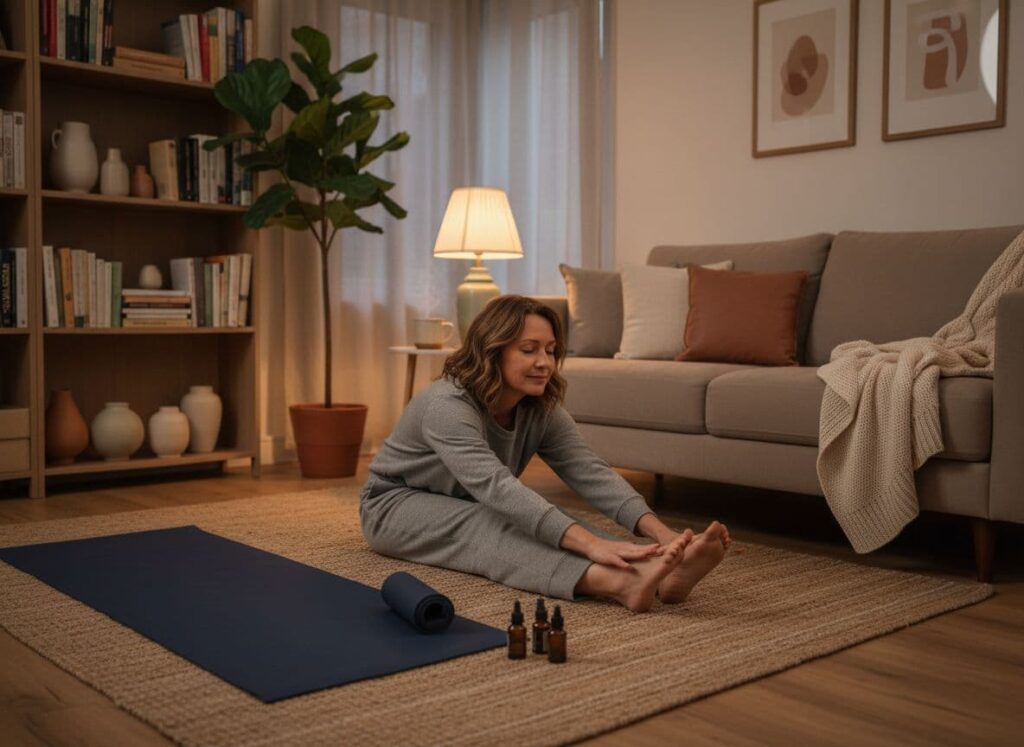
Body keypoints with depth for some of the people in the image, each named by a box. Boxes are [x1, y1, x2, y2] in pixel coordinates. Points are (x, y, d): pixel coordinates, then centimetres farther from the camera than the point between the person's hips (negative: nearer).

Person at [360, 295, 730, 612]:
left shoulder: (542, 410, -11)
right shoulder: (447, 406, -32)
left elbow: (590, 472, -25)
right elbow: (497, 487, -46)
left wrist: (657, 529, -42)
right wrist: (589, 543, -57)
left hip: (473, 509, 6)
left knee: (540, 522, -27)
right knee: (491, 524, -36)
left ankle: (658, 569, -52)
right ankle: (618, 582, -61)